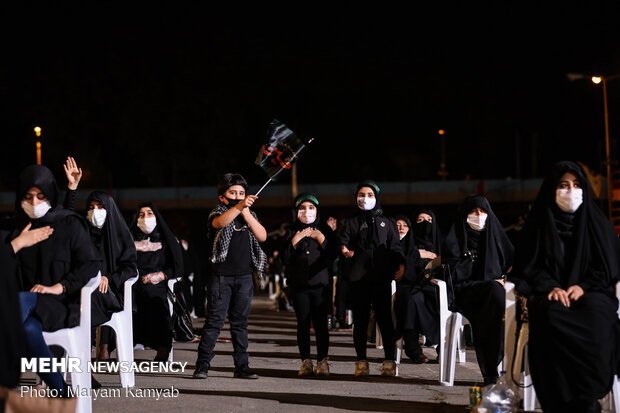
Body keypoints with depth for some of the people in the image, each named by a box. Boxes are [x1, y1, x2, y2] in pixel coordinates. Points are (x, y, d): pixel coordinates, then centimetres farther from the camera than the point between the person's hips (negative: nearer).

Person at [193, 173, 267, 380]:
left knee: (240, 321, 8)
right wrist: (238, 207, -42)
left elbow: (262, 236, 0)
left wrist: (246, 212, -9)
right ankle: (202, 365, -1)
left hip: (244, 276, 4)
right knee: (215, 320, -7)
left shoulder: (249, 214, 15)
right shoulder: (218, 212, 0)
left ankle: (242, 366, 12)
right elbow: (219, 222, -25)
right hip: (221, 276, -4)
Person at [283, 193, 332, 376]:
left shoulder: (323, 232, 11)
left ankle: (322, 361, 1)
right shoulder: (292, 232, 11)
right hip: (299, 286, 1)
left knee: (321, 324, -4)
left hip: (320, 285, -1)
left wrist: (321, 239, -6)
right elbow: (286, 259, 3)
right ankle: (306, 362, 5)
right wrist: (295, 241, -7)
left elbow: (332, 256, 3)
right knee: (303, 324, 0)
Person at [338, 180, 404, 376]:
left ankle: (389, 361, -1)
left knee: (385, 318, -4)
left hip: (381, 277, 0)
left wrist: (400, 264, -6)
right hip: (359, 278, 0)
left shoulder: (387, 223, 17)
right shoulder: (350, 223, 16)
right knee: (360, 319, 0)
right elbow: (342, 241, 6)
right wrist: (344, 250, -18)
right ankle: (361, 362, 6)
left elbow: (395, 247, 11)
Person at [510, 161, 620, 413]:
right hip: (550, 294, 0)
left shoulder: (595, 222, 12)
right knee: (551, 315, -37)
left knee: (596, 315, -37)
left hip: (590, 292, 0)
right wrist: (550, 287, -12)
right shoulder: (539, 224, 11)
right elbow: (528, 265, 7)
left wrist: (583, 286, -10)